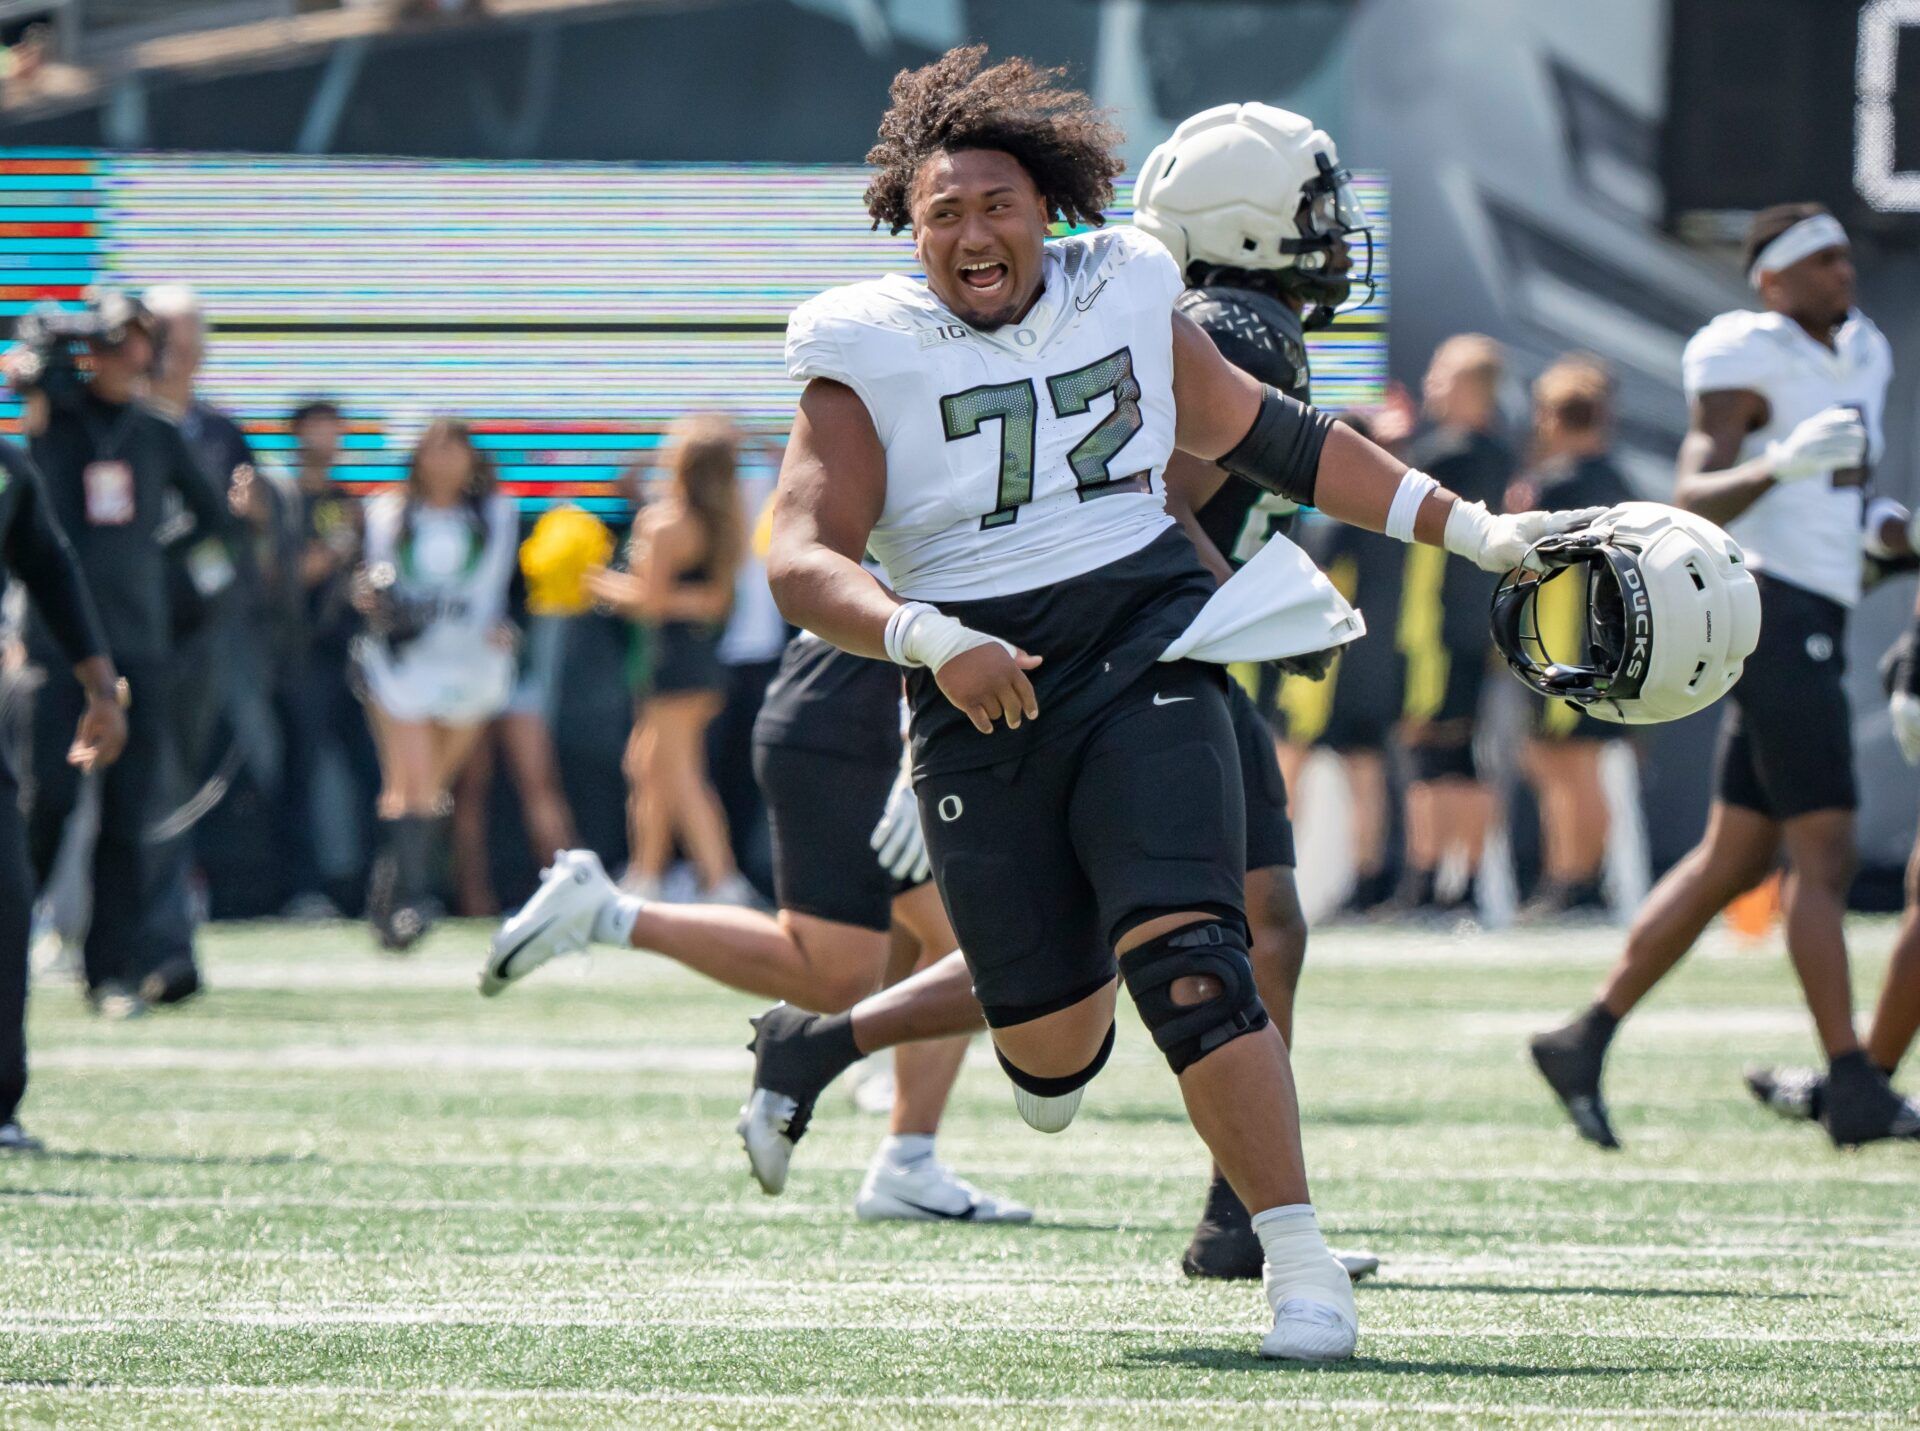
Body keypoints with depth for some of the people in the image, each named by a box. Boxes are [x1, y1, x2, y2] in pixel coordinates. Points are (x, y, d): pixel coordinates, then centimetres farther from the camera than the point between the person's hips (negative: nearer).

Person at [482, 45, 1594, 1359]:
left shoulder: (1125, 299, 6)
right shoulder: (871, 359, -3)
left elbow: (1267, 436, 21)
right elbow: (802, 560, -14)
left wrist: (1473, 532, 23)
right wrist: (935, 641, -32)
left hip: (1144, 657, 0)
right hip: (983, 698, 0)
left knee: (1183, 956, -21)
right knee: (1052, 1038, 3)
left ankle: (1302, 1266, -20)